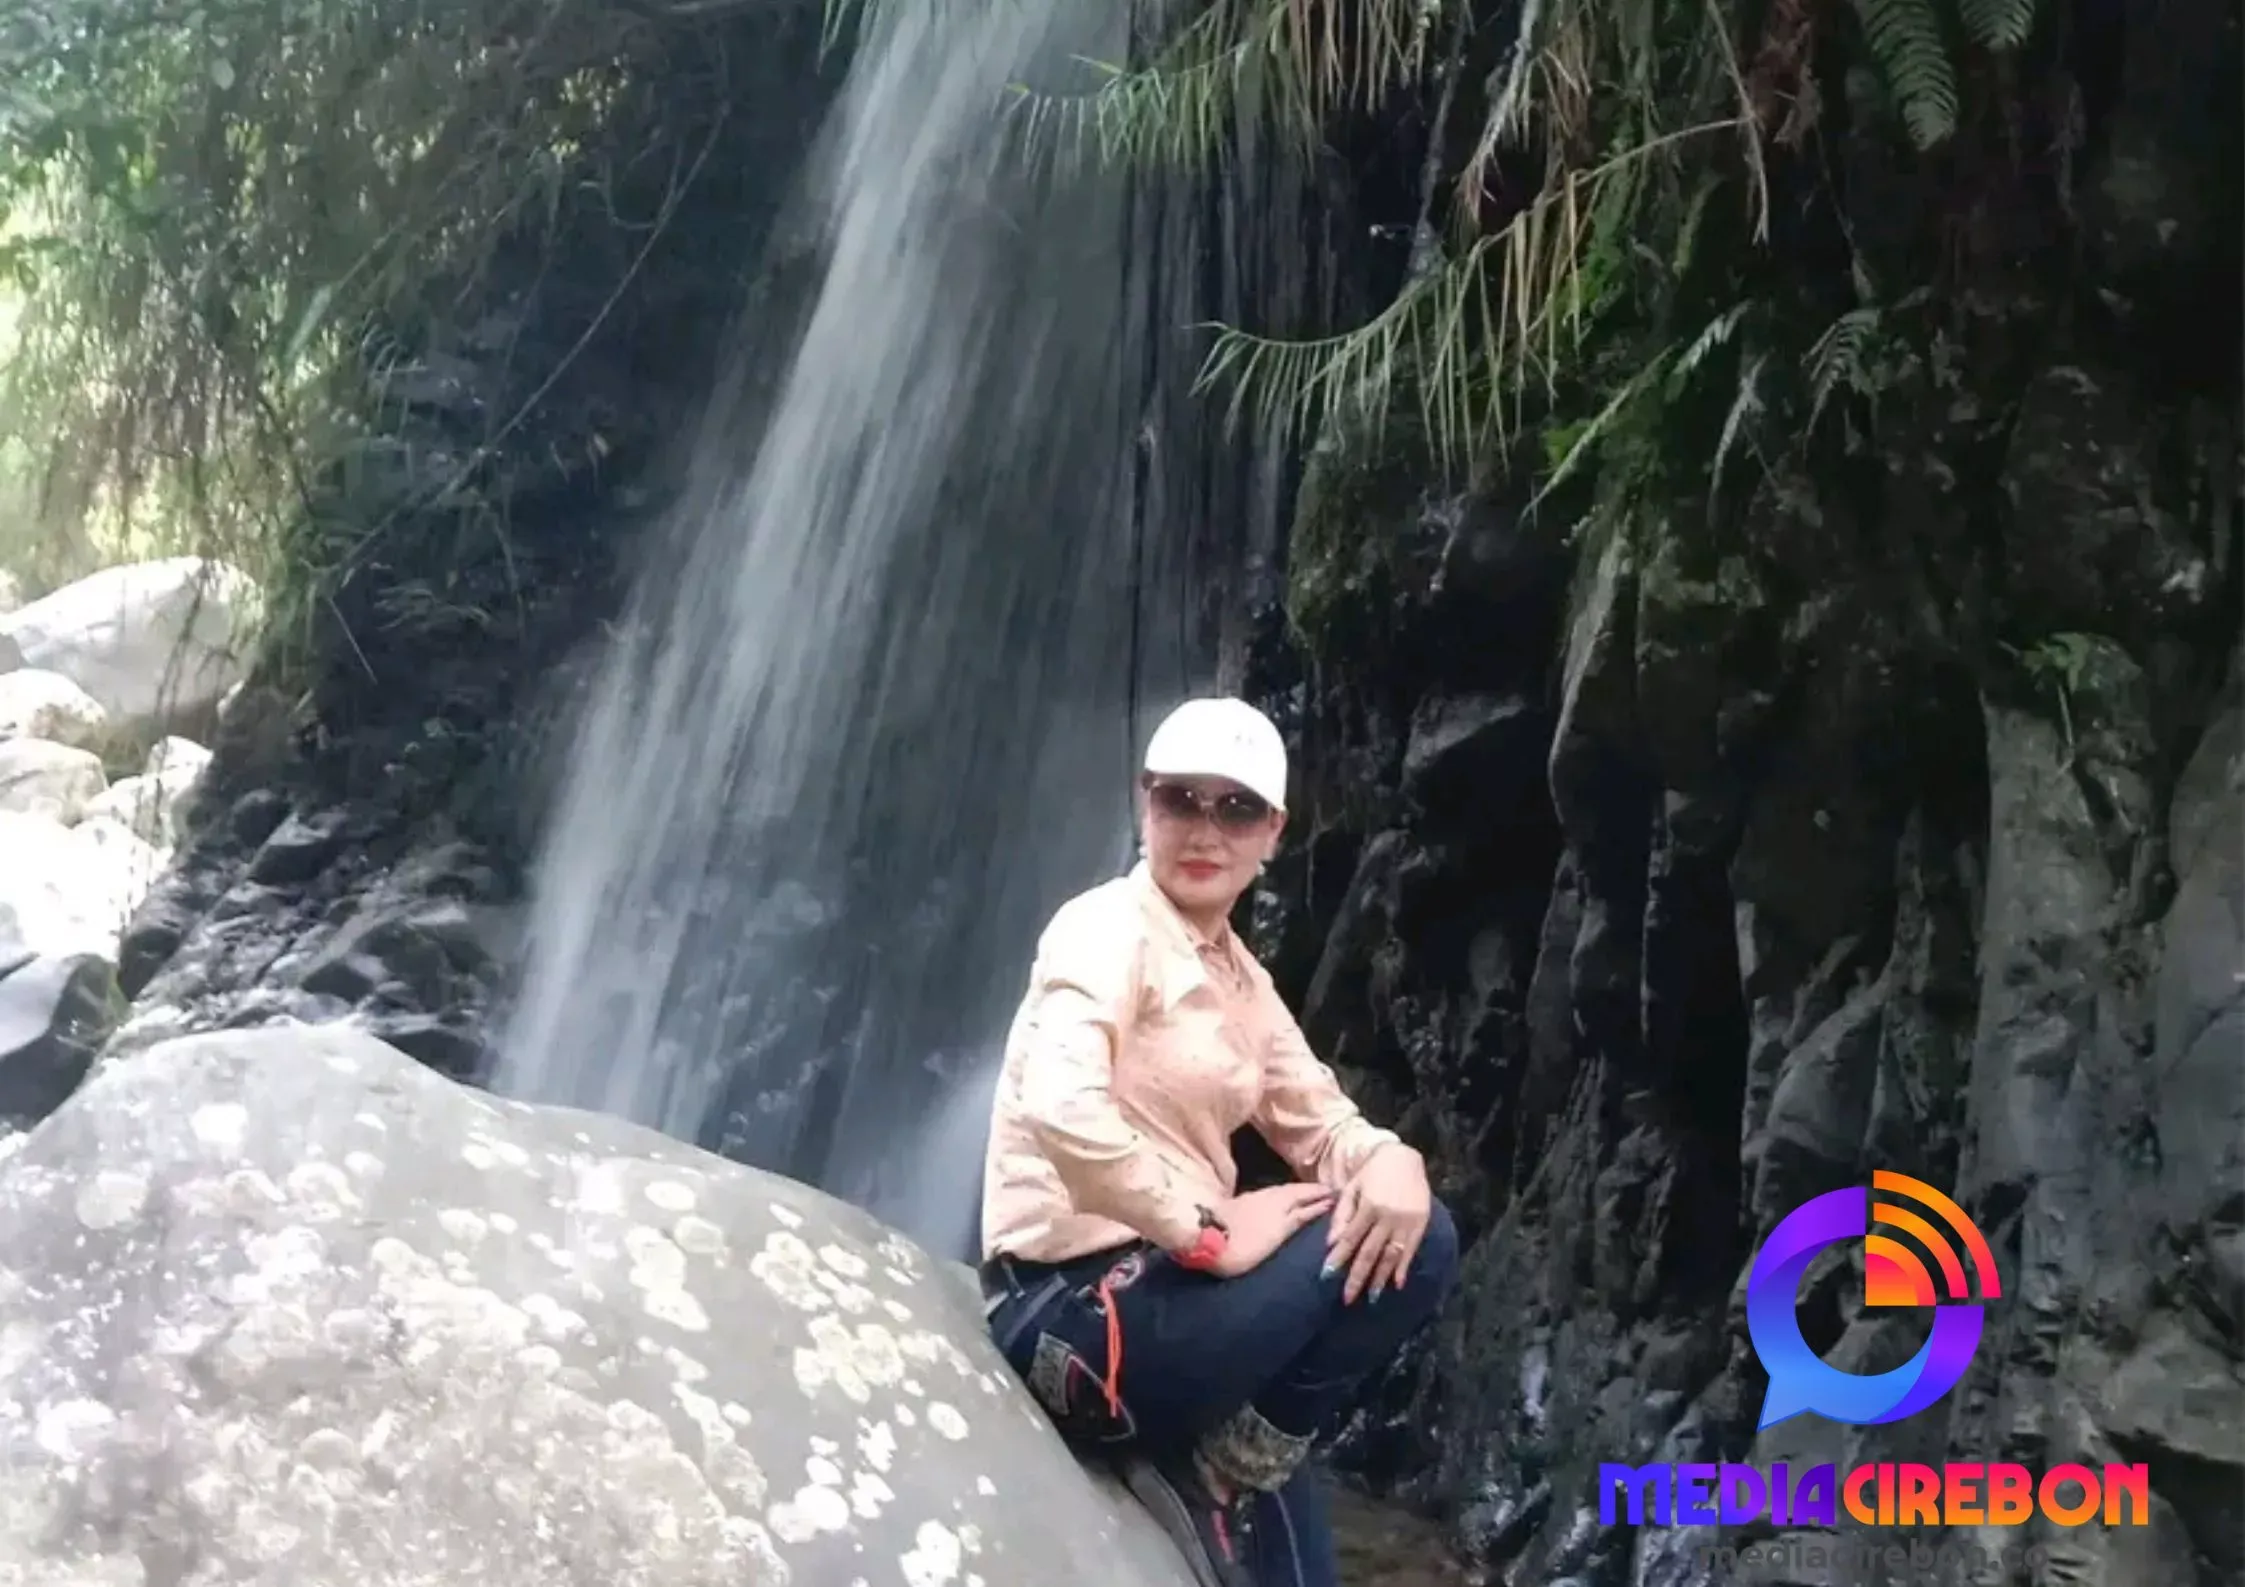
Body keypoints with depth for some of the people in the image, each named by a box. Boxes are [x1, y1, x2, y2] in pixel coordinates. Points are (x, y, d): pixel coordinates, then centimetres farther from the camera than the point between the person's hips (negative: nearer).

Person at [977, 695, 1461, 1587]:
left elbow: (1324, 1125, 9)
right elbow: (1061, 1111, -28)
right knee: (1414, 1248, -15)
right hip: (1072, 1312, -8)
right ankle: (1223, 1468, -3)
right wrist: (1210, 1234, -22)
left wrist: (1390, 1167, -12)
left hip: (1156, 1293, 8)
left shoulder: (1240, 979, 12)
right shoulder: (1108, 929, -12)